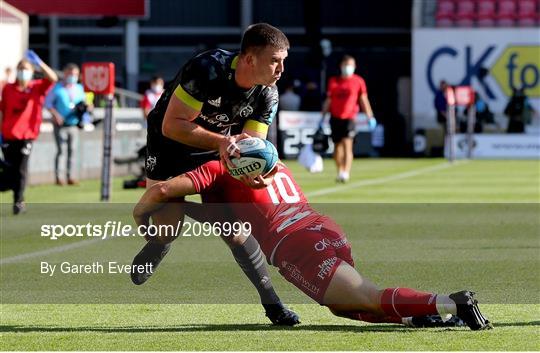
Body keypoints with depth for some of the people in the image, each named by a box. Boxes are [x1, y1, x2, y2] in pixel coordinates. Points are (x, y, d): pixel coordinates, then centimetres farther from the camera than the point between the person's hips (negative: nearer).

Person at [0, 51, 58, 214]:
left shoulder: (37, 87, 2)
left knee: (21, 170, -5)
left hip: (27, 135, -2)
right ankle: (18, 199, 23)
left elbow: (53, 78, -14)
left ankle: (18, 202, 0)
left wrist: (39, 63, -22)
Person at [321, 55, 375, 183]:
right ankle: (340, 172, 25)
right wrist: (323, 117, 15)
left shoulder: (358, 81, 3)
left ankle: (346, 173, -25)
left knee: (347, 144, -17)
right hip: (335, 118, 3)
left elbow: (363, 100, 4)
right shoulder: (333, 81, 10)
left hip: (349, 118, -3)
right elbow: (328, 101, 16)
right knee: (337, 146, 9)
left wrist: (370, 117, -3)